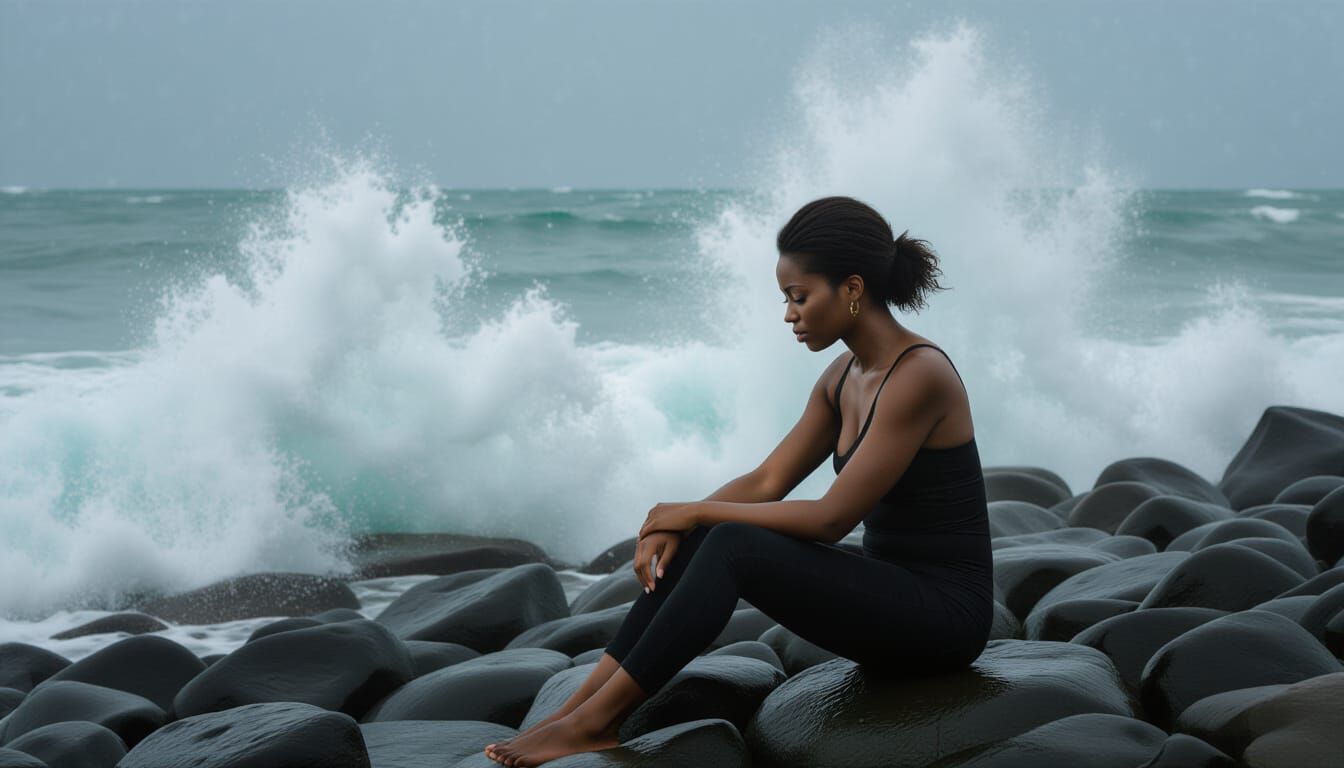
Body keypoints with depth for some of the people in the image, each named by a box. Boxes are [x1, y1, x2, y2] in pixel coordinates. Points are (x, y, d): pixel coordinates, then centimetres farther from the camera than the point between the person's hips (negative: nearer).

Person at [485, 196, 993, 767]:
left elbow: (832, 517, -22)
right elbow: (767, 481, 10)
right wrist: (678, 522, -8)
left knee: (734, 547, -24)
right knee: (696, 540, -6)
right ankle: (574, 713, -9)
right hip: (890, 593, 9)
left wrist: (695, 511, -13)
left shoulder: (918, 376, -20)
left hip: (943, 611, -9)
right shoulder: (844, 377, 8)